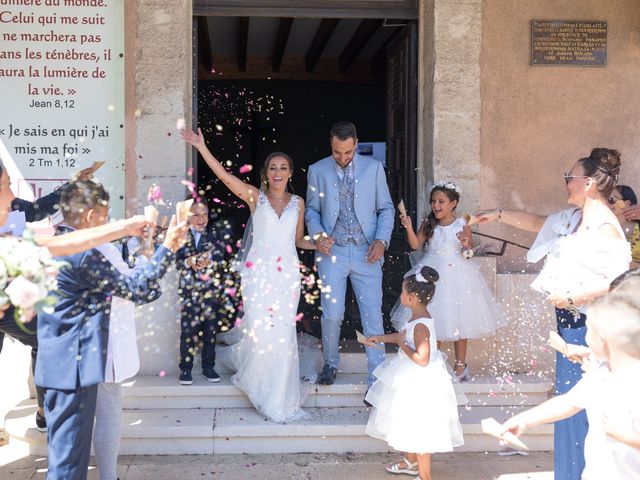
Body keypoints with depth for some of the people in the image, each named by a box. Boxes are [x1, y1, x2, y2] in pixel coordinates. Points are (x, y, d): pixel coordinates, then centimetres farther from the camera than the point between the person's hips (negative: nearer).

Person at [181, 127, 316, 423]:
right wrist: (201, 147, -17)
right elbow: (225, 176, -9)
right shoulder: (255, 197, 4)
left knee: (283, 330, -1)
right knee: (258, 328, -9)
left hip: (287, 272, 2)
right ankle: (260, 387, 21)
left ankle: (280, 396, 14)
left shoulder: (297, 202, 12)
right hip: (258, 270, -2)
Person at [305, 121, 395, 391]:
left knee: (373, 316, -2)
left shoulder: (373, 168, 4)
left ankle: (377, 378, 5)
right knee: (331, 315, 1)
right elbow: (312, 209, 12)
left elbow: (386, 208, 7)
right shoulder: (317, 170, 5)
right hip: (332, 251, 0)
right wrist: (317, 234, -7)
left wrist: (381, 239, -7)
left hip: (366, 252, 0)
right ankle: (331, 364, 26)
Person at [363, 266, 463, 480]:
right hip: (413, 381, 10)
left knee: (419, 429, 2)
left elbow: (421, 359, -32)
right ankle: (411, 462, 44)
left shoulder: (421, 325, -29)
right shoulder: (417, 318, 1)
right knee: (411, 424, 25)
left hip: (420, 384, -10)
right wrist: (380, 338, 23)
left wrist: (402, 345, -21)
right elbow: (405, 335, 19)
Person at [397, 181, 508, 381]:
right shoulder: (428, 225, 1)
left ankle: (460, 365, 17)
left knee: (459, 321, 4)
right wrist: (409, 228, -22)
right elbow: (415, 245, -8)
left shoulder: (462, 225, -6)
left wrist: (466, 245, -24)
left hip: (457, 276, -2)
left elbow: (470, 252, -3)